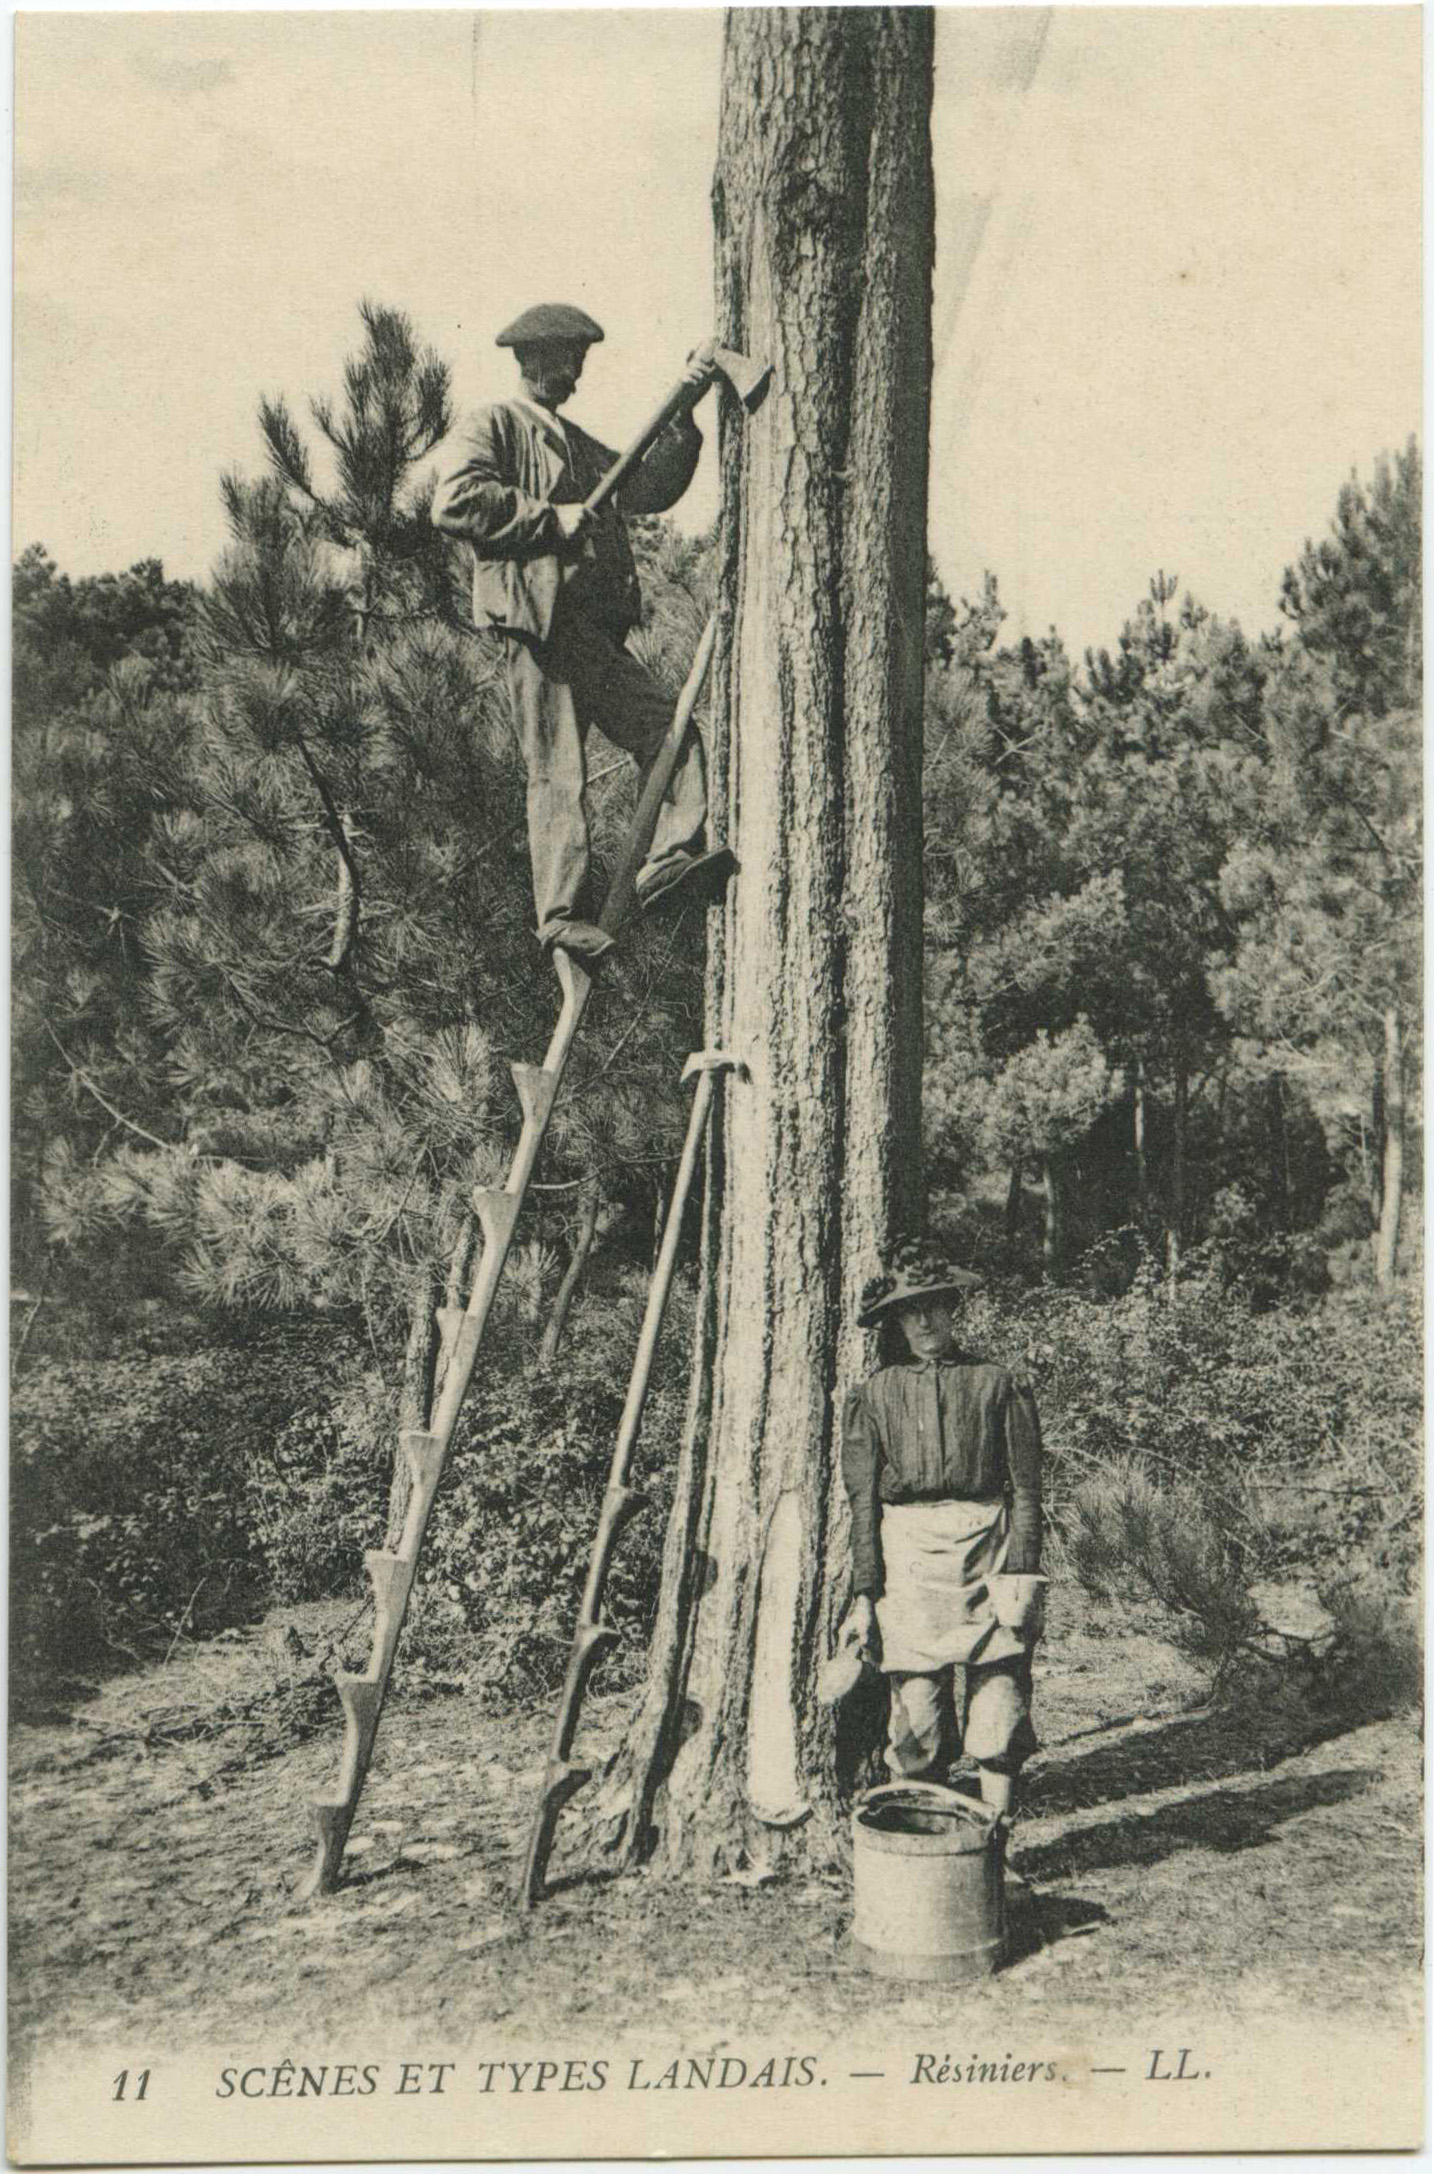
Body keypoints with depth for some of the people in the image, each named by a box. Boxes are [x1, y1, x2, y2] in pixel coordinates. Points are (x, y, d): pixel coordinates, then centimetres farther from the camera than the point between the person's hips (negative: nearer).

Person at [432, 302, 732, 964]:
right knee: (558, 773, -9)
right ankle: (562, 916, -7)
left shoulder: (576, 442, 29)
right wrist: (548, 517, -12)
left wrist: (683, 414, 10)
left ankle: (667, 861, -15)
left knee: (670, 733, -7)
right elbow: (454, 505, -12)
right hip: (540, 620, -8)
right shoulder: (498, 424, 4)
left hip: (596, 627, 8)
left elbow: (647, 490, 19)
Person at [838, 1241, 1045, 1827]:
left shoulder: (997, 1385, 9)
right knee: (916, 1720, 1)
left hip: (987, 1551, 0)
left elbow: (1025, 1490, 6)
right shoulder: (875, 1395, 11)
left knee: (999, 1721, -3)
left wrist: (1021, 1578, -4)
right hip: (907, 1559, 1)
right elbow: (862, 1500, 8)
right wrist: (863, 1594, 1)